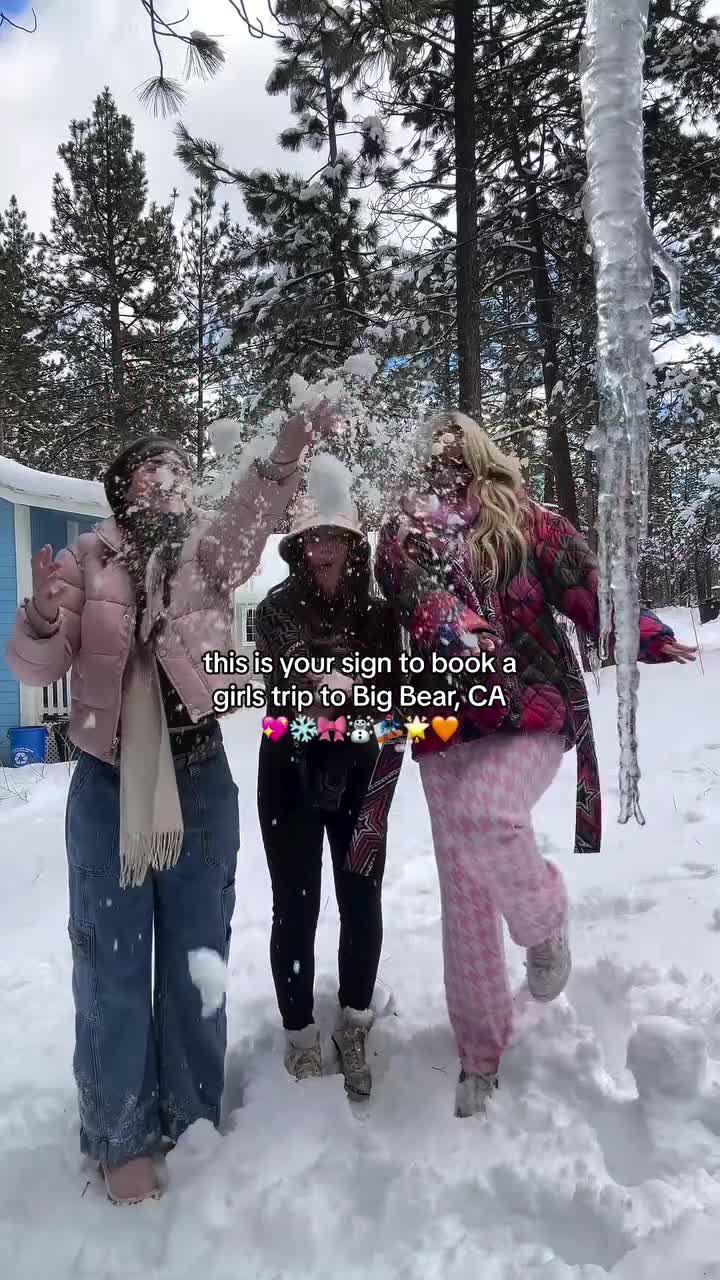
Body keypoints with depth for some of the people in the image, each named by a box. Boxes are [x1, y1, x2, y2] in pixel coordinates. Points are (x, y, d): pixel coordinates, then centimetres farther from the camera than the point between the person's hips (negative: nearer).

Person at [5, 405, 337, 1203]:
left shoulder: (209, 553, 2)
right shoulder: (86, 560, 0)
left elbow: (251, 516, -18)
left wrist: (285, 458, -36)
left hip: (200, 781, 2)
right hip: (107, 785, -1)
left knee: (196, 957, 14)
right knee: (113, 965, 7)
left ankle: (193, 1121, 33)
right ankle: (121, 1140, 25)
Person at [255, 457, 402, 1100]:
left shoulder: (379, 615, -1)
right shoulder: (278, 607, -6)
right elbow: (296, 665, -25)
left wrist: (376, 802, -11)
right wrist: (332, 682, -47)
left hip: (360, 777, 2)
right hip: (290, 776, -2)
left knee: (362, 904, 8)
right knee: (296, 909, 5)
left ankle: (354, 1030, 29)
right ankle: (300, 1039, 24)